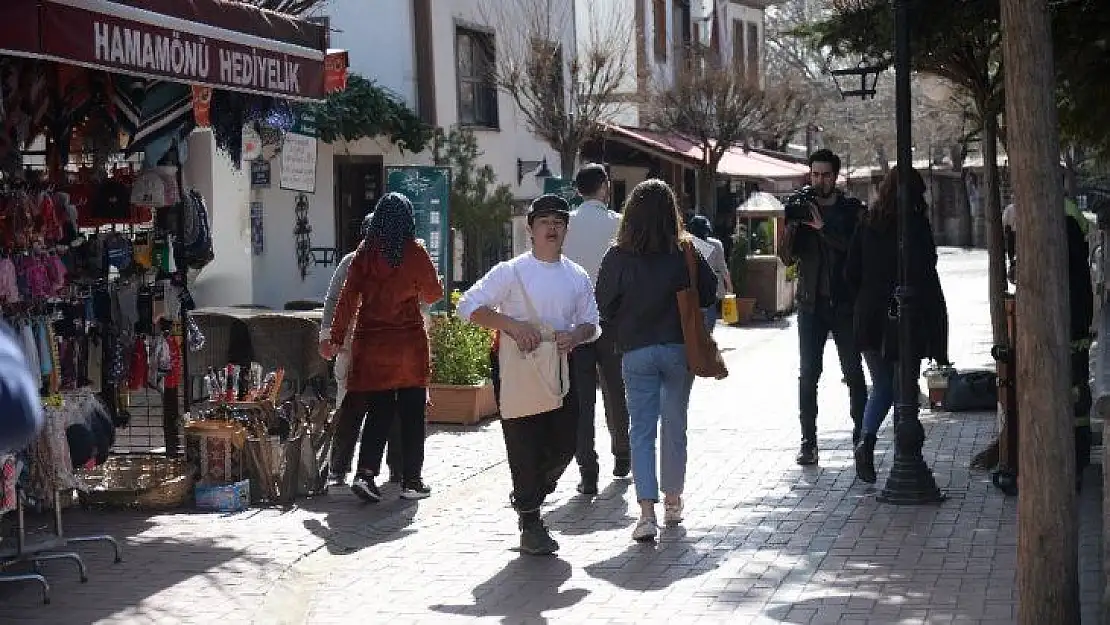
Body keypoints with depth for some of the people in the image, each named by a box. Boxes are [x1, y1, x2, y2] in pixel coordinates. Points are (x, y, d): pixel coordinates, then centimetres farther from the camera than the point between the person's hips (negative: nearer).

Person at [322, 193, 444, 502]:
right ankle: (411, 480, 9)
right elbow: (434, 293, 4)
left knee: (378, 410, 8)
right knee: (412, 412, 7)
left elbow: (348, 296, -1)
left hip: (371, 342, 3)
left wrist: (337, 337, 4)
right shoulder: (415, 252, -6)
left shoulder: (365, 252, 1)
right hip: (408, 342, -3)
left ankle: (365, 473, -7)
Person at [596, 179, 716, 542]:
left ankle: (647, 513, -9)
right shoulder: (686, 253, -7)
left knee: (642, 431, 2)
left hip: (636, 352, -1)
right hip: (679, 349, 1)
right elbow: (709, 294, 3)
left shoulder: (618, 257, -10)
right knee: (674, 426, 15)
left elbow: (604, 307, -3)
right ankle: (673, 502, 25)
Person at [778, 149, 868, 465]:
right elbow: (787, 258, 2)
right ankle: (808, 442, 2)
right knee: (808, 375, -1)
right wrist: (790, 227, -14)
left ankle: (860, 436, 9)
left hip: (845, 303, -1)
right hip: (811, 304, 2)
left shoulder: (853, 210, 4)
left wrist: (823, 229, -19)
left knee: (854, 373, 1)